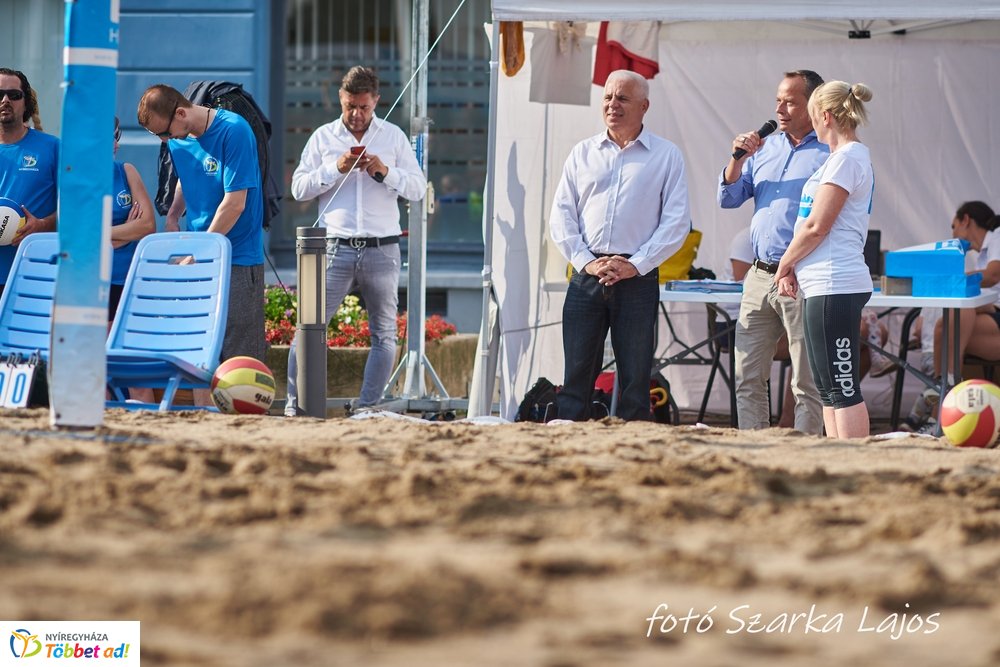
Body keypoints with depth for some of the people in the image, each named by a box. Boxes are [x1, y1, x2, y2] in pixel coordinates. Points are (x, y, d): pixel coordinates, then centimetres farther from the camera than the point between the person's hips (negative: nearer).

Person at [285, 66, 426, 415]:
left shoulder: (394, 136, 10)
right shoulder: (323, 137, 9)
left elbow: (418, 188, 6)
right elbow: (299, 188, 3)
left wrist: (385, 172, -10)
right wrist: (335, 168, -9)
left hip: (381, 250, 1)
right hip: (336, 248, -1)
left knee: (384, 333, 1)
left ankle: (367, 405, 7)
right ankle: (294, 403, -3)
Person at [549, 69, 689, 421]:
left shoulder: (667, 156, 6)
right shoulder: (583, 152, 14)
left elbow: (677, 221, 0)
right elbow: (561, 215, 10)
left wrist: (635, 265, -10)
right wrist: (584, 260, -5)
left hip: (638, 280, -2)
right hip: (586, 277, 2)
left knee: (635, 378, -1)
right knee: (576, 374, -2)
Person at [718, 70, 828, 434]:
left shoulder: (829, 154, -5)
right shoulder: (765, 148, 15)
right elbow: (728, 199, 16)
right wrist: (738, 159, -2)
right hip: (760, 278, 6)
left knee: (807, 384, -1)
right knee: (747, 376, 6)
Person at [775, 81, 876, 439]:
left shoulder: (847, 158, -12)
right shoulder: (852, 156, 20)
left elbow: (816, 226, -15)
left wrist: (786, 264, -1)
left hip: (834, 286, -10)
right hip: (827, 285, 10)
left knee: (844, 390, -11)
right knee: (829, 390, 11)